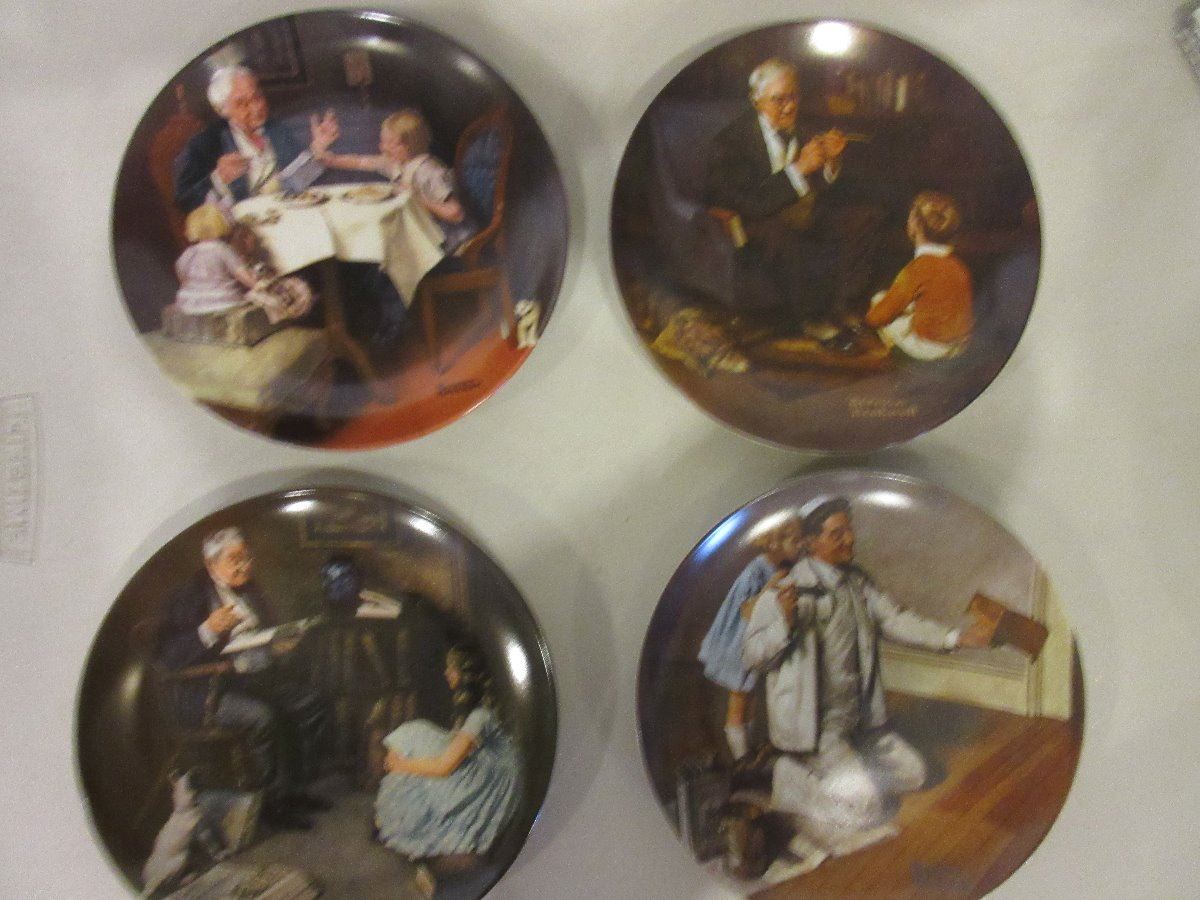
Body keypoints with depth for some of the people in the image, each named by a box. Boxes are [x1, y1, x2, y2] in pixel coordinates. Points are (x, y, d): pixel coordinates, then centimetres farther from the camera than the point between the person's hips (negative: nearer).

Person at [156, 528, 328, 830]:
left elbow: (268, 632, 27)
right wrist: (208, 630, -30)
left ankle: (291, 785, 3)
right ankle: (274, 802, -15)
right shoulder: (190, 597, -9)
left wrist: (280, 643, 4)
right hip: (209, 690, -7)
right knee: (264, 716, -31)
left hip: (258, 676, 8)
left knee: (311, 704, -9)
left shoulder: (249, 589, 12)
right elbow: (169, 658, -17)